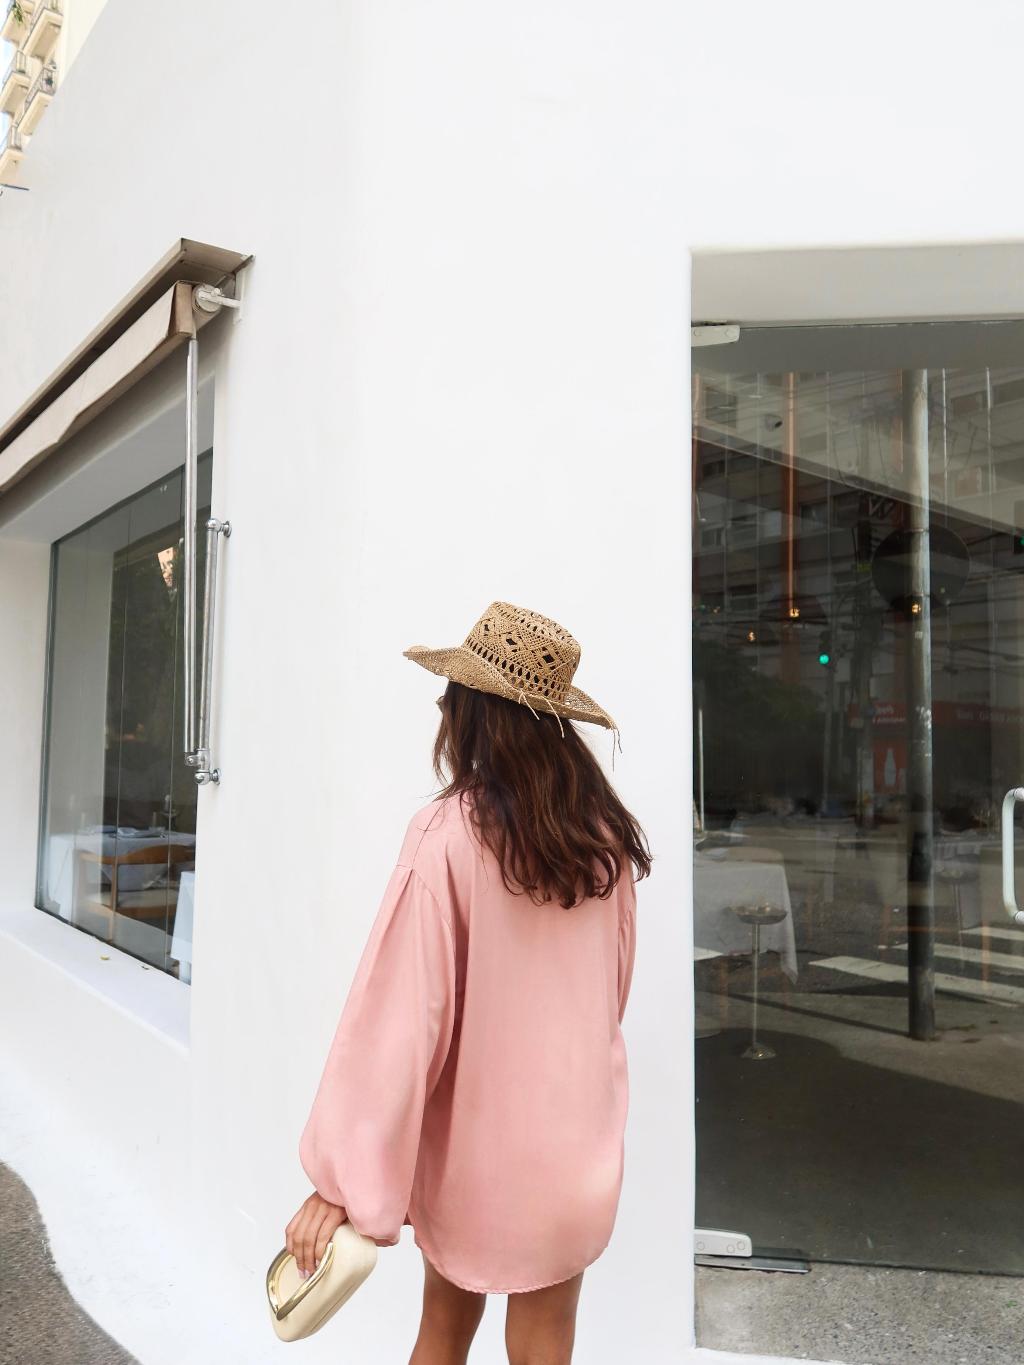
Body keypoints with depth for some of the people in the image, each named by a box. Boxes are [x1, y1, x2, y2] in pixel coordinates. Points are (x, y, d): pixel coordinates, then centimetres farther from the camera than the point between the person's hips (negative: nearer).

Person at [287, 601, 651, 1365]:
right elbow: (615, 987, 6)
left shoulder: (448, 833, -21)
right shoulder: (604, 831, -7)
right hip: (576, 1135, 3)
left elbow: (400, 1012, -23)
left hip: (471, 1140, -3)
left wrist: (341, 1180, -17)